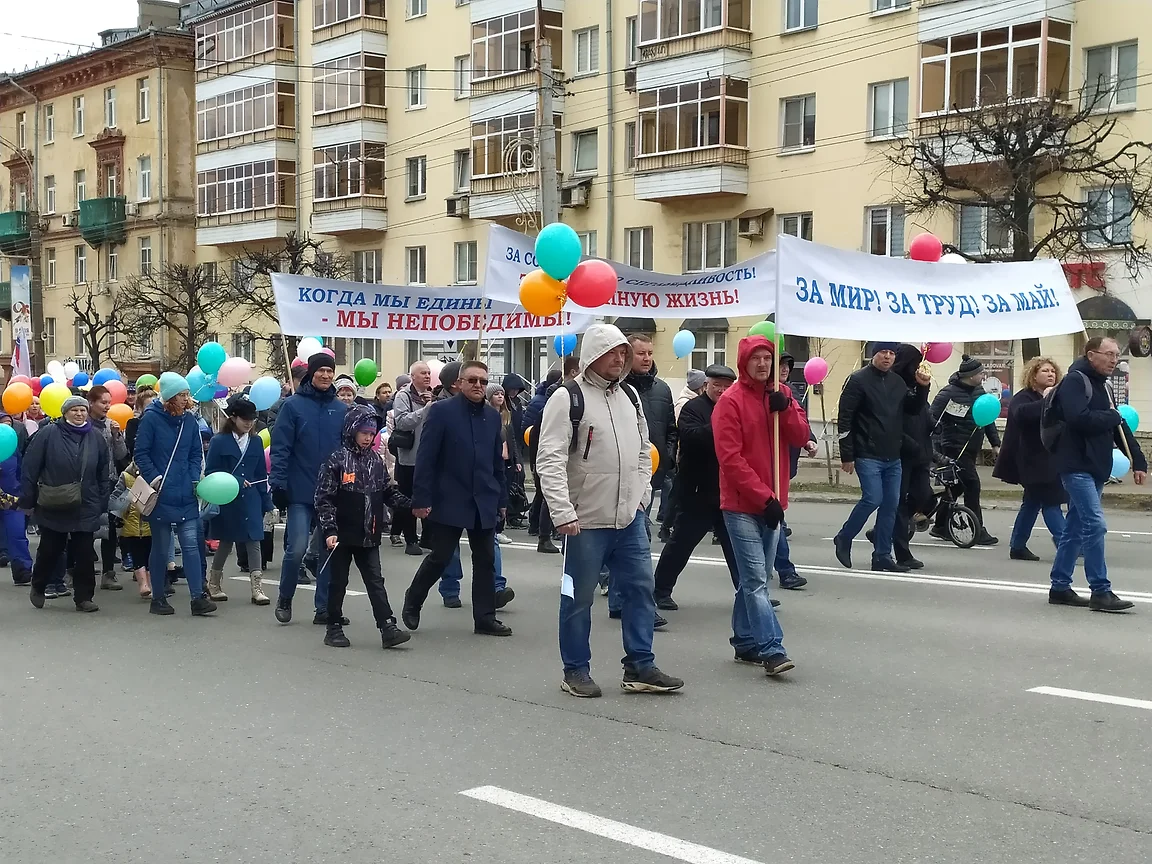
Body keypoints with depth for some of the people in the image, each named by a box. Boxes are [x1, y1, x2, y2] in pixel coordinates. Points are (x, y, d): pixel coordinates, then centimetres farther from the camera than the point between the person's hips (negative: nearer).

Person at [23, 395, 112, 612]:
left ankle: (84, 597, 11)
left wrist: (104, 505, 6)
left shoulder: (96, 439, 5)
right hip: (52, 508, -2)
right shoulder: (48, 434, -5)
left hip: (86, 509, 2)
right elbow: (30, 468, -4)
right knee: (49, 551, 10)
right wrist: (27, 499, -5)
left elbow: (104, 475, 8)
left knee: (84, 554, 3)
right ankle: (38, 588, 33)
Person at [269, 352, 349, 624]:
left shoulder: (341, 409, 8)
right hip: (301, 492, -3)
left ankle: (324, 608, 16)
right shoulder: (294, 405, -3)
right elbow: (280, 447, -5)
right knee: (297, 548, -8)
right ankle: (284, 599, 15)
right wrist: (278, 483, -11)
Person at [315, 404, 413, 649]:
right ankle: (334, 628, 17)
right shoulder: (337, 461, -8)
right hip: (342, 535, -4)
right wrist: (329, 531, -17)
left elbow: (389, 493, 13)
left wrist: (412, 504, -2)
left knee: (375, 581, 1)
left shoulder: (376, 462, 7)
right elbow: (324, 499, -10)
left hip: (369, 536, 4)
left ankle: (388, 628, -4)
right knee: (339, 581, 7)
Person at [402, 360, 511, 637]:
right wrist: (421, 499, -14)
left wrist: (502, 498, 12)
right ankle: (412, 602, 25)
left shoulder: (492, 415, 8)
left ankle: (485, 617, 13)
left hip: (485, 502, 5)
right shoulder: (442, 411, -7)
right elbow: (425, 458, -10)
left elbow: (497, 461, 14)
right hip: (449, 501, -5)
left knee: (485, 560, 6)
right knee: (439, 558, 3)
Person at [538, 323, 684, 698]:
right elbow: (550, 460, -17)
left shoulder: (630, 395, 11)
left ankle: (640, 667, 15)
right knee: (579, 596, 5)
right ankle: (576, 670, 17)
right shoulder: (567, 398, -11)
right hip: (585, 520, -6)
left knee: (640, 588, 7)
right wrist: (563, 513, -23)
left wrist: (642, 494, 11)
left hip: (630, 517, 6)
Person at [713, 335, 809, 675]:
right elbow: (730, 458, -14)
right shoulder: (730, 401, -9)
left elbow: (801, 437, 4)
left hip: (772, 503, 6)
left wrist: (785, 409, -14)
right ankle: (771, 650, -15)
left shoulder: (781, 394, 10)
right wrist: (763, 497, -16)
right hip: (741, 505, -6)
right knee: (756, 580, -11)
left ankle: (745, 642, 23)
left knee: (755, 579, 13)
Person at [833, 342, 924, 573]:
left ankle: (883, 556, 12)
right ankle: (844, 539, 8)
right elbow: (845, 419, -8)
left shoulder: (898, 382, 13)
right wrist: (847, 456, -11)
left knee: (891, 504, 5)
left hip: (893, 458, 6)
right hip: (868, 456, -6)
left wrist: (922, 388, -1)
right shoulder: (858, 380, -6)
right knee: (873, 499, -13)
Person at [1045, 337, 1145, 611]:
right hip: (1076, 466, -10)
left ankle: (1060, 587, 19)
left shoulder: (1102, 386, 19)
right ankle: (1101, 592, -14)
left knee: (1076, 528, 12)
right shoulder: (1075, 381, -9)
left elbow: (1120, 428, 19)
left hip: (1095, 469, 10)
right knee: (1095, 525, -15)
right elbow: (1079, 418, -25)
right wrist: (1112, 418, -9)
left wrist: (1138, 461, 10)